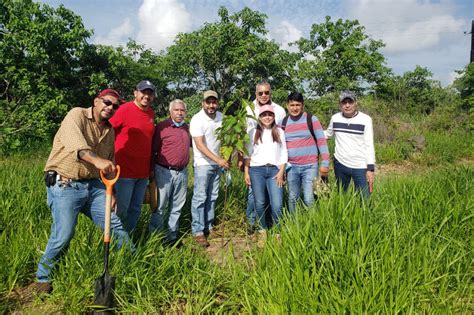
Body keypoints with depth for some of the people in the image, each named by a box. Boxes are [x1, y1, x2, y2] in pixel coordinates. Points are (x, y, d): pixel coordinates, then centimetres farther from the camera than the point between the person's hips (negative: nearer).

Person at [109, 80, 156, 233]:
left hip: (143, 172, 6)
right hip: (125, 170, -6)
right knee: (121, 210, 4)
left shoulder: (151, 113, 8)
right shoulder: (124, 109, -11)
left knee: (136, 209, 16)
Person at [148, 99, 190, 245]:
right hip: (165, 172, -6)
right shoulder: (162, 127, -7)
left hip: (182, 172, 6)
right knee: (160, 206, 1)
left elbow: (190, 143, 28)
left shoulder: (186, 127, 12)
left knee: (177, 207, 13)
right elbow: (153, 150, -7)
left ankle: (172, 236, 24)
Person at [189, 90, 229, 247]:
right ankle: (197, 231, 5)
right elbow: (200, 145, -21)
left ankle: (208, 227, 23)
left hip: (217, 162, 6)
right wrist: (218, 160, -27)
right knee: (200, 197, -3)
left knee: (212, 197, 12)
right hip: (203, 163, -6)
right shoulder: (197, 120, -16)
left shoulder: (220, 116, 1)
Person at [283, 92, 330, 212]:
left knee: (309, 199, -5)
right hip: (291, 167, 4)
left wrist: (325, 163, -9)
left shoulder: (311, 119, -3)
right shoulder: (284, 122, 7)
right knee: (292, 199, 11)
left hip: (310, 166, -3)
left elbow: (321, 141, -4)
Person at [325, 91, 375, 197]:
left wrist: (370, 169, -11)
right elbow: (328, 134, 19)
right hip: (340, 164, 4)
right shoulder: (335, 118, 2)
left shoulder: (365, 119, -8)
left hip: (360, 167, -3)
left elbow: (369, 145, -8)